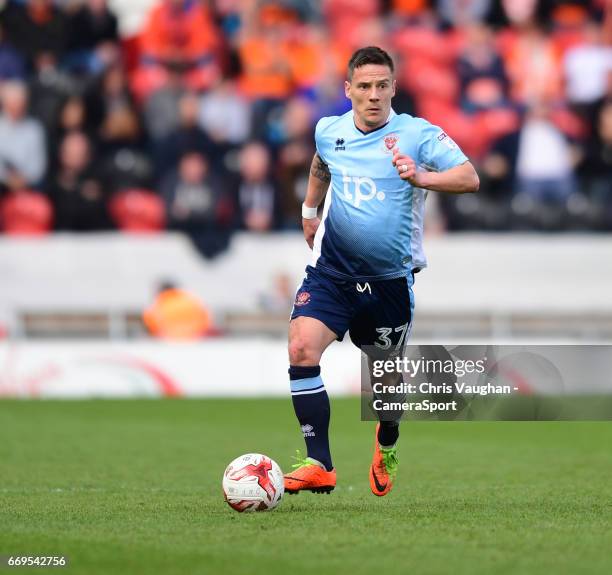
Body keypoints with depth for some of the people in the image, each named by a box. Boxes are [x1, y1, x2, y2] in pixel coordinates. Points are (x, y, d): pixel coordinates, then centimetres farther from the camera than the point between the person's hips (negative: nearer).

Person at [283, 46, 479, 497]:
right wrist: (310, 209, 30)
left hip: (391, 278, -2)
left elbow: (469, 178, -22)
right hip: (332, 269, 2)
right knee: (302, 348, -19)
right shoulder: (329, 131, 2)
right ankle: (319, 465, -17)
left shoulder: (417, 134, -11)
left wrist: (422, 177, -37)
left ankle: (387, 444, 46)